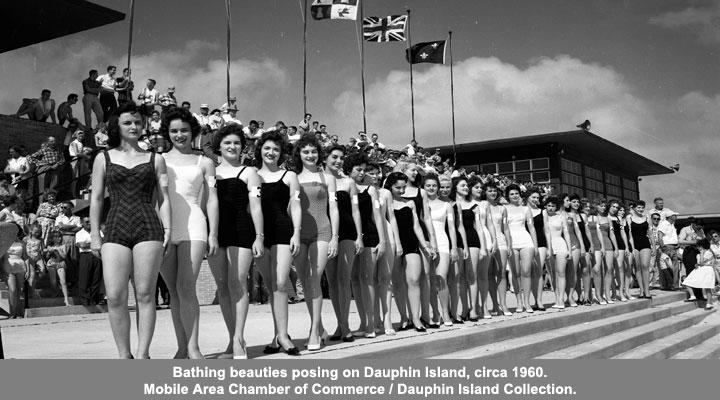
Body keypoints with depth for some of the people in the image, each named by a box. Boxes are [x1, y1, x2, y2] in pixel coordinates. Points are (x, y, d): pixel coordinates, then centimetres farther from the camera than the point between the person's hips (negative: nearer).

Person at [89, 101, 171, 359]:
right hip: (115, 230, 1)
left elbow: (163, 198, 11)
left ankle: (142, 354, 3)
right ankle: (123, 355, 4)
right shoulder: (104, 159, 14)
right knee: (115, 297, -8)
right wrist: (94, 235, 5)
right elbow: (96, 199, 13)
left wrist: (167, 229, -1)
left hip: (148, 228, 0)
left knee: (144, 294, -3)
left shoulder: (155, 159, 14)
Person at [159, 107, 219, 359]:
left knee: (186, 289, -13)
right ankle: (182, 348, 11)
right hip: (163, 228, 3)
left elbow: (212, 199, 8)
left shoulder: (204, 163, 12)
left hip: (192, 227, -2)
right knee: (173, 291, 5)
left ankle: (193, 347, -9)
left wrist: (213, 234, 0)